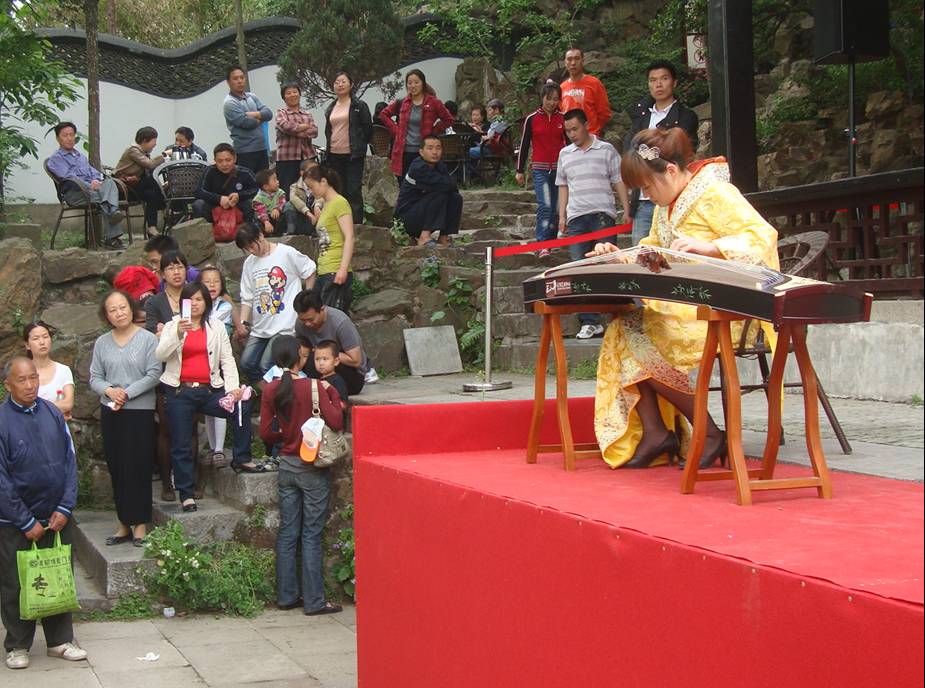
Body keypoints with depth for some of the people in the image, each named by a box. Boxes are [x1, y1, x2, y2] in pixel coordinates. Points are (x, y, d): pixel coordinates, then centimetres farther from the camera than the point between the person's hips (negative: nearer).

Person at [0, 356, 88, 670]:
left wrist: (64, 508, -6)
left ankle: (60, 639, 24)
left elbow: (70, 462, 2)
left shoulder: (53, 414, -2)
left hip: (56, 516, 3)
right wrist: (27, 523, -12)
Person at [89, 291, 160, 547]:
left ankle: (139, 524, 3)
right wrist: (109, 390, -13)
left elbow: (153, 375, -10)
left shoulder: (147, 339, -5)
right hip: (110, 412, 4)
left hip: (140, 410, -4)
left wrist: (127, 393, -15)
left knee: (137, 468, -4)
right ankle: (124, 524, 15)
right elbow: (95, 378, 6)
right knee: (116, 469, 7)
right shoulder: (102, 343, 8)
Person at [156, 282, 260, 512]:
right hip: (180, 392, -1)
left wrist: (233, 387, -10)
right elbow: (160, 356, -9)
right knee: (181, 446, 0)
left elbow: (227, 359, 5)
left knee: (242, 406, -22)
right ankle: (186, 494, 9)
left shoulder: (216, 327, 12)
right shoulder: (172, 326, 7)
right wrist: (178, 334, -24)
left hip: (209, 390, 1)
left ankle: (241, 458, -8)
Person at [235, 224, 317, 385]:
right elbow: (247, 297, 12)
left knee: (266, 365, -17)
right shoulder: (249, 263, 12)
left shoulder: (287, 253, -5)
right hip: (259, 327, 6)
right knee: (246, 363, -5)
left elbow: (310, 272, 4)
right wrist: (243, 322, 1)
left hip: (284, 325, -6)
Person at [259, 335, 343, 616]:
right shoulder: (314, 387, -14)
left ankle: (286, 596, 17)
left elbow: (266, 433, 1)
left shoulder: (271, 390, -2)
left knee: (287, 532, 12)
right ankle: (314, 601, 5)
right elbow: (336, 422, -19)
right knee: (311, 535, 1)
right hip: (313, 469, -4)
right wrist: (332, 393, -6)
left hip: (286, 465, 4)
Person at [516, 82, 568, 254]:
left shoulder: (563, 119, 6)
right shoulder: (532, 119, 1)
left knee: (556, 208, 6)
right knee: (545, 206, -16)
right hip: (540, 169, -3)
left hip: (559, 168, 3)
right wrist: (520, 170, 5)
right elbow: (524, 145, 5)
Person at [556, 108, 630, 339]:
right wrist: (562, 216, 13)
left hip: (603, 215, -3)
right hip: (576, 218, 3)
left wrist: (626, 211, -2)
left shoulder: (606, 150, 7)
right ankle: (589, 322, -1)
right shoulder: (565, 154, 17)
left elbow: (619, 182, 6)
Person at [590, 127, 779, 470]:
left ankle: (710, 434, -12)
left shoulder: (715, 193, -12)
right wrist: (619, 255, 7)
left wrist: (706, 246, -33)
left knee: (638, 341, -23)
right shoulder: (666, 204, 16)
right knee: (620, 331, -12)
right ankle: (653, 432, -13)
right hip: (680, 309, 9)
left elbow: (763, 236, -22)